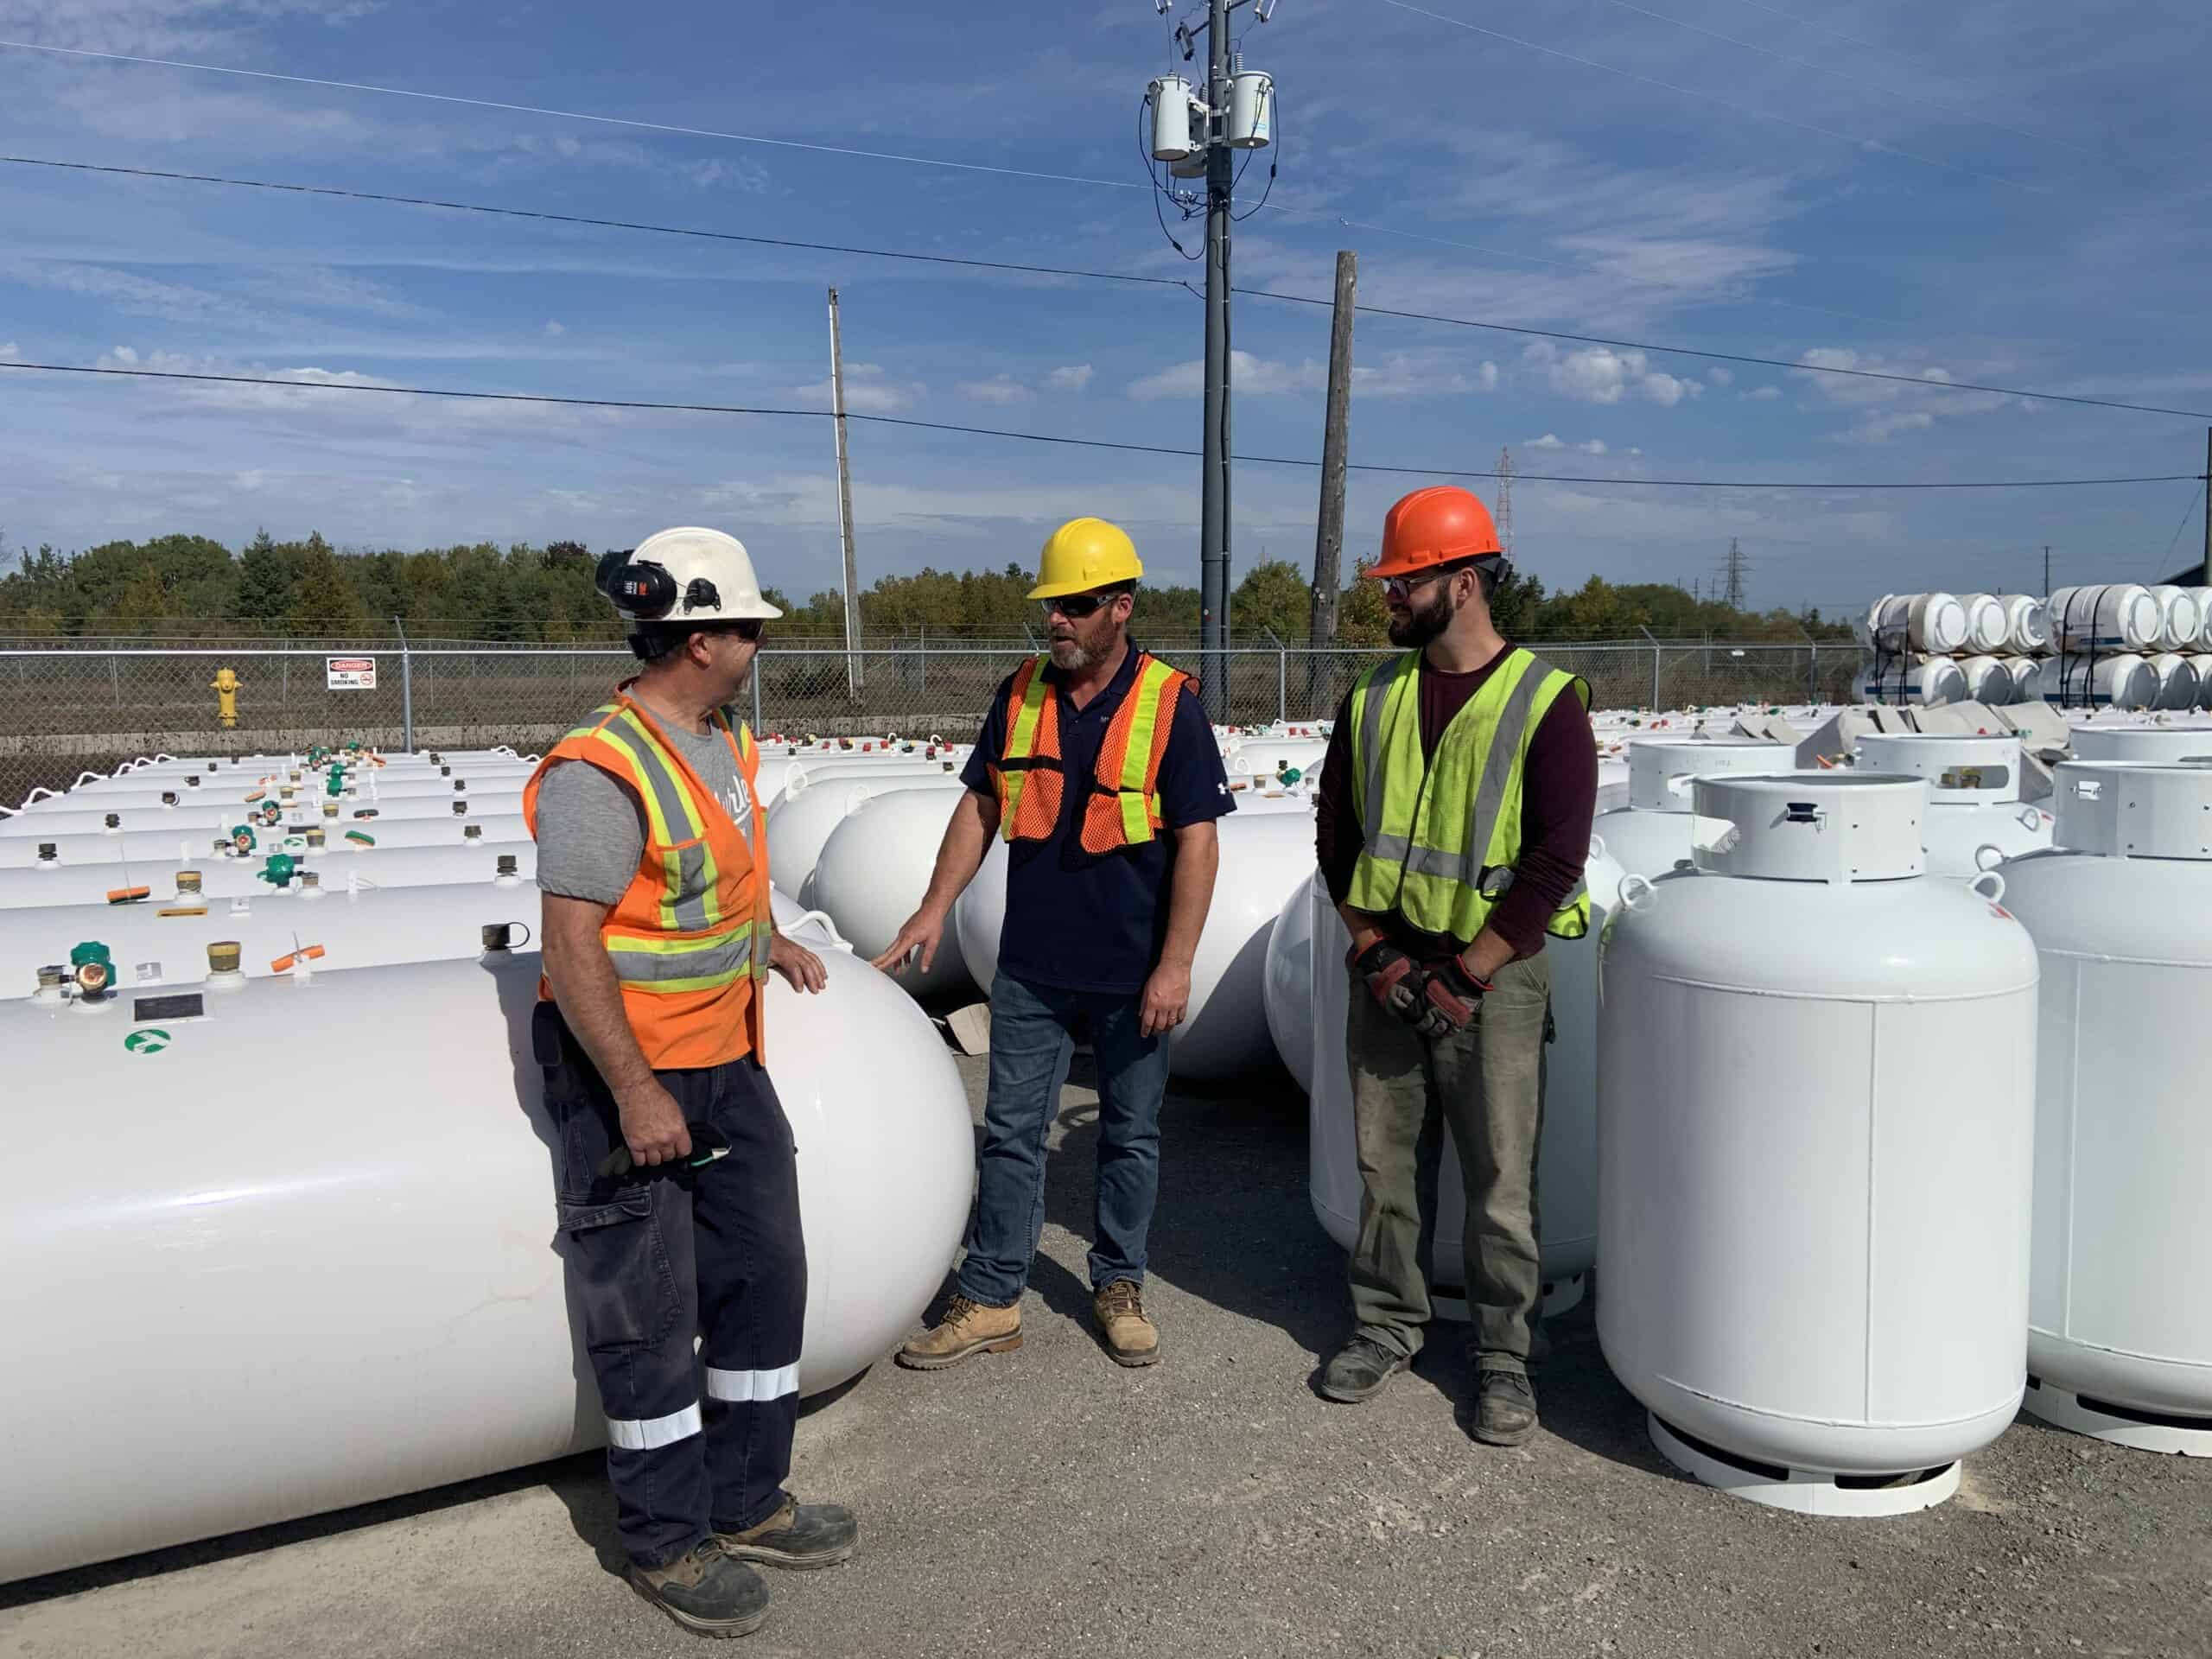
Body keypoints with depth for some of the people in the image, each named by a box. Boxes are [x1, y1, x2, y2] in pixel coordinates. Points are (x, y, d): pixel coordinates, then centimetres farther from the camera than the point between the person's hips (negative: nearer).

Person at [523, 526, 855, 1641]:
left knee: (766, 1277, 15)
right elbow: (570, 943, -24)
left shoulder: (724, 743, 7)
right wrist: (635, 1092, -23)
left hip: (725, 1063, 9)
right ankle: (667, 1542, 24)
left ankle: (746, 1502, 32)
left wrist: (768, 942, 21)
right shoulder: (600, 772, -22)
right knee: (650, 1319, 5)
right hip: (627, 1072, -9)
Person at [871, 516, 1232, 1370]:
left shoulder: (1170, 704, -10)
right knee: (1011, 1133, 9)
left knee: (1130, 1136, 12)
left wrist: (1175, 965, -15)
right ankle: (990, 1299, 21)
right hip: (1031, 967, 3)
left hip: (1131, 971, -3)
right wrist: (935, 908, 2)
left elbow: (1198, 841, -12)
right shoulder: (1019, 695, 2)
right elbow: (980, 807, 10)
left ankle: (1119, 1284, 30)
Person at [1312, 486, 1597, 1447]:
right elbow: (1335, 831, 8)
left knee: (1501, 1183, 4)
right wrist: (1375, 952, -3)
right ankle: (1388, 1326, 30)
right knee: (1381, 1163, 13)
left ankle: (1504, 1359, 21)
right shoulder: (1376, 696, 7)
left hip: (1491, 975, -4)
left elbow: (1555, 863, -11)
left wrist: (1463, 978, -13)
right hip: (1384, 967, 4)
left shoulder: (1545, 703, -8)